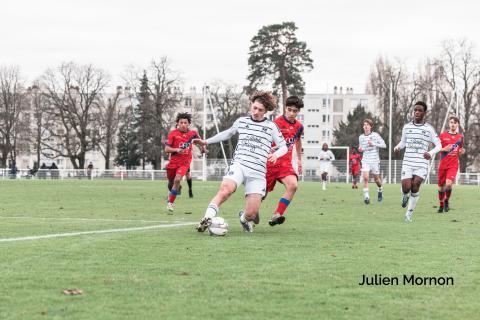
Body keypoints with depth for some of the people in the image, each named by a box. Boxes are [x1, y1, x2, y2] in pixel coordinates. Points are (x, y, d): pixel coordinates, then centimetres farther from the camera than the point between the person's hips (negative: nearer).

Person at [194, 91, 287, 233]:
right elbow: (228, 133, 32)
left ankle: (244, 218, 29)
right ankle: (208, 218, -35)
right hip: (239, 164, 0)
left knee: (251, 214, -7)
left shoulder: (271, 127, 9)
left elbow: (283, 147, 13)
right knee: (226, 188, -35)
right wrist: (206, 141, 33)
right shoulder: (241, 121, 14)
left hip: (258, 173, 0)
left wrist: (275, 154, -10)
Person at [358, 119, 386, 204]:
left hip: (375, 160, -2)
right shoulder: (361, 137, 7)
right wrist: (360, 149, -2)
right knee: (365, 177, -16)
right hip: (365, 161, 2)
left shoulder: (375, 135, -5)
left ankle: (380, 190, 40)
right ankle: (366, 196, -15)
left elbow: (384, 145, -8)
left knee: (376, 179, 9)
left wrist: (373, 144, -20)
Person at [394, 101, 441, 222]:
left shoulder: (429, 129, 2)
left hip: (422, 163, -1)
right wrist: (397, 147, -3)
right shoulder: (407, 127, 8)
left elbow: (438, 145, 7)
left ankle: (409, 213, 4)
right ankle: (405, 195, 26)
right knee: (406, 188, -13)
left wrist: (431, 153, -14)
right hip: (408, 162, 1)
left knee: (415, 187, -12)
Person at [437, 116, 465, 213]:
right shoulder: (443, 135, 2)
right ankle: (441, 205, 27)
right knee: (441, 186, 6)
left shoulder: (460, 136, 8)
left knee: (449, 183, -22)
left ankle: (447, 201, 3)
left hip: (453, 165, -1)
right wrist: (444, 149, -15)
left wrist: (462, 151, -3)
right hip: (443, 164, 1)